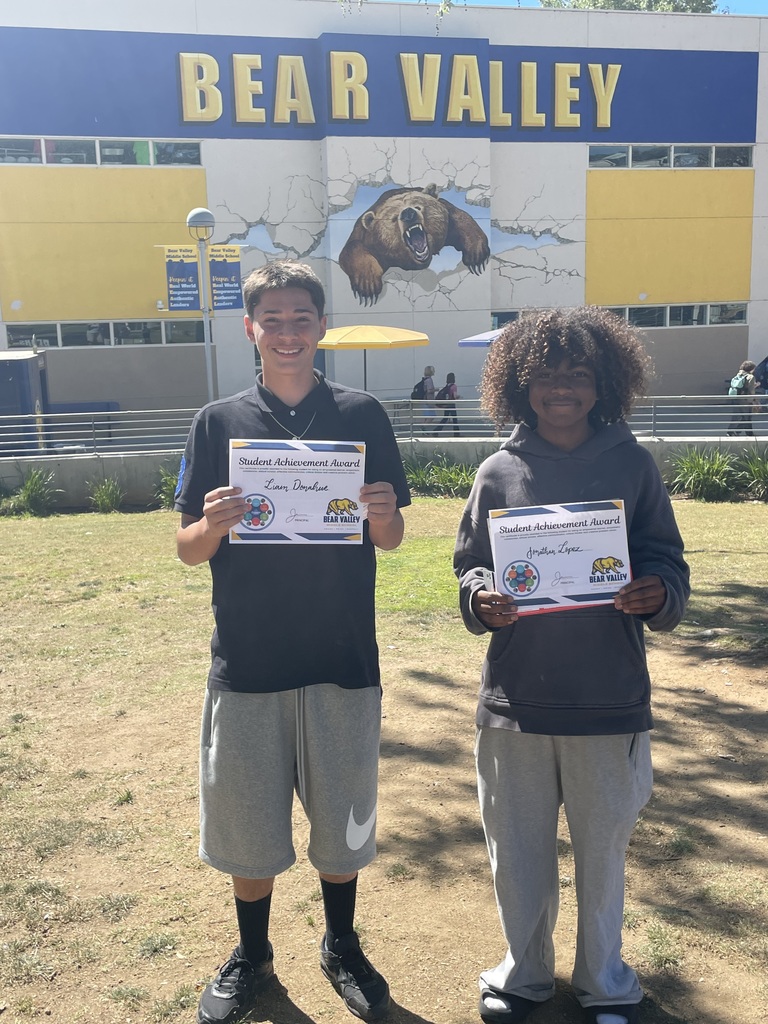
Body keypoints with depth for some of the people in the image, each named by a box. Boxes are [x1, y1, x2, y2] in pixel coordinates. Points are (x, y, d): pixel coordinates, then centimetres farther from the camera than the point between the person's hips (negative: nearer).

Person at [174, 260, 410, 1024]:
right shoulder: (218, 422, 1)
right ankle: (251, 955, 38)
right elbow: (188, 550, 2)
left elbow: (390, 540, 3)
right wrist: (213, 525, -21)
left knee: (342, 816, 14)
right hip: (246, 660, 0)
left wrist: (381, 516, -19)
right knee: (246, 819, 13)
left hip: (342, 658, 0)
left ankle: (341, 947, 39)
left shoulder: (361, 415, 1)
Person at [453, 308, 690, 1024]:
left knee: (603, 849, 16)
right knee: (518, 850, 15)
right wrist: (482, 600, -15)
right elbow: (469, 567, 6)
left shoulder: (632, 465, 0)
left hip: (610, 702, 0)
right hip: (515, 701, 1)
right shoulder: (499, 473, 0)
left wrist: (658, 594, -19)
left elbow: (667, 562, 3)